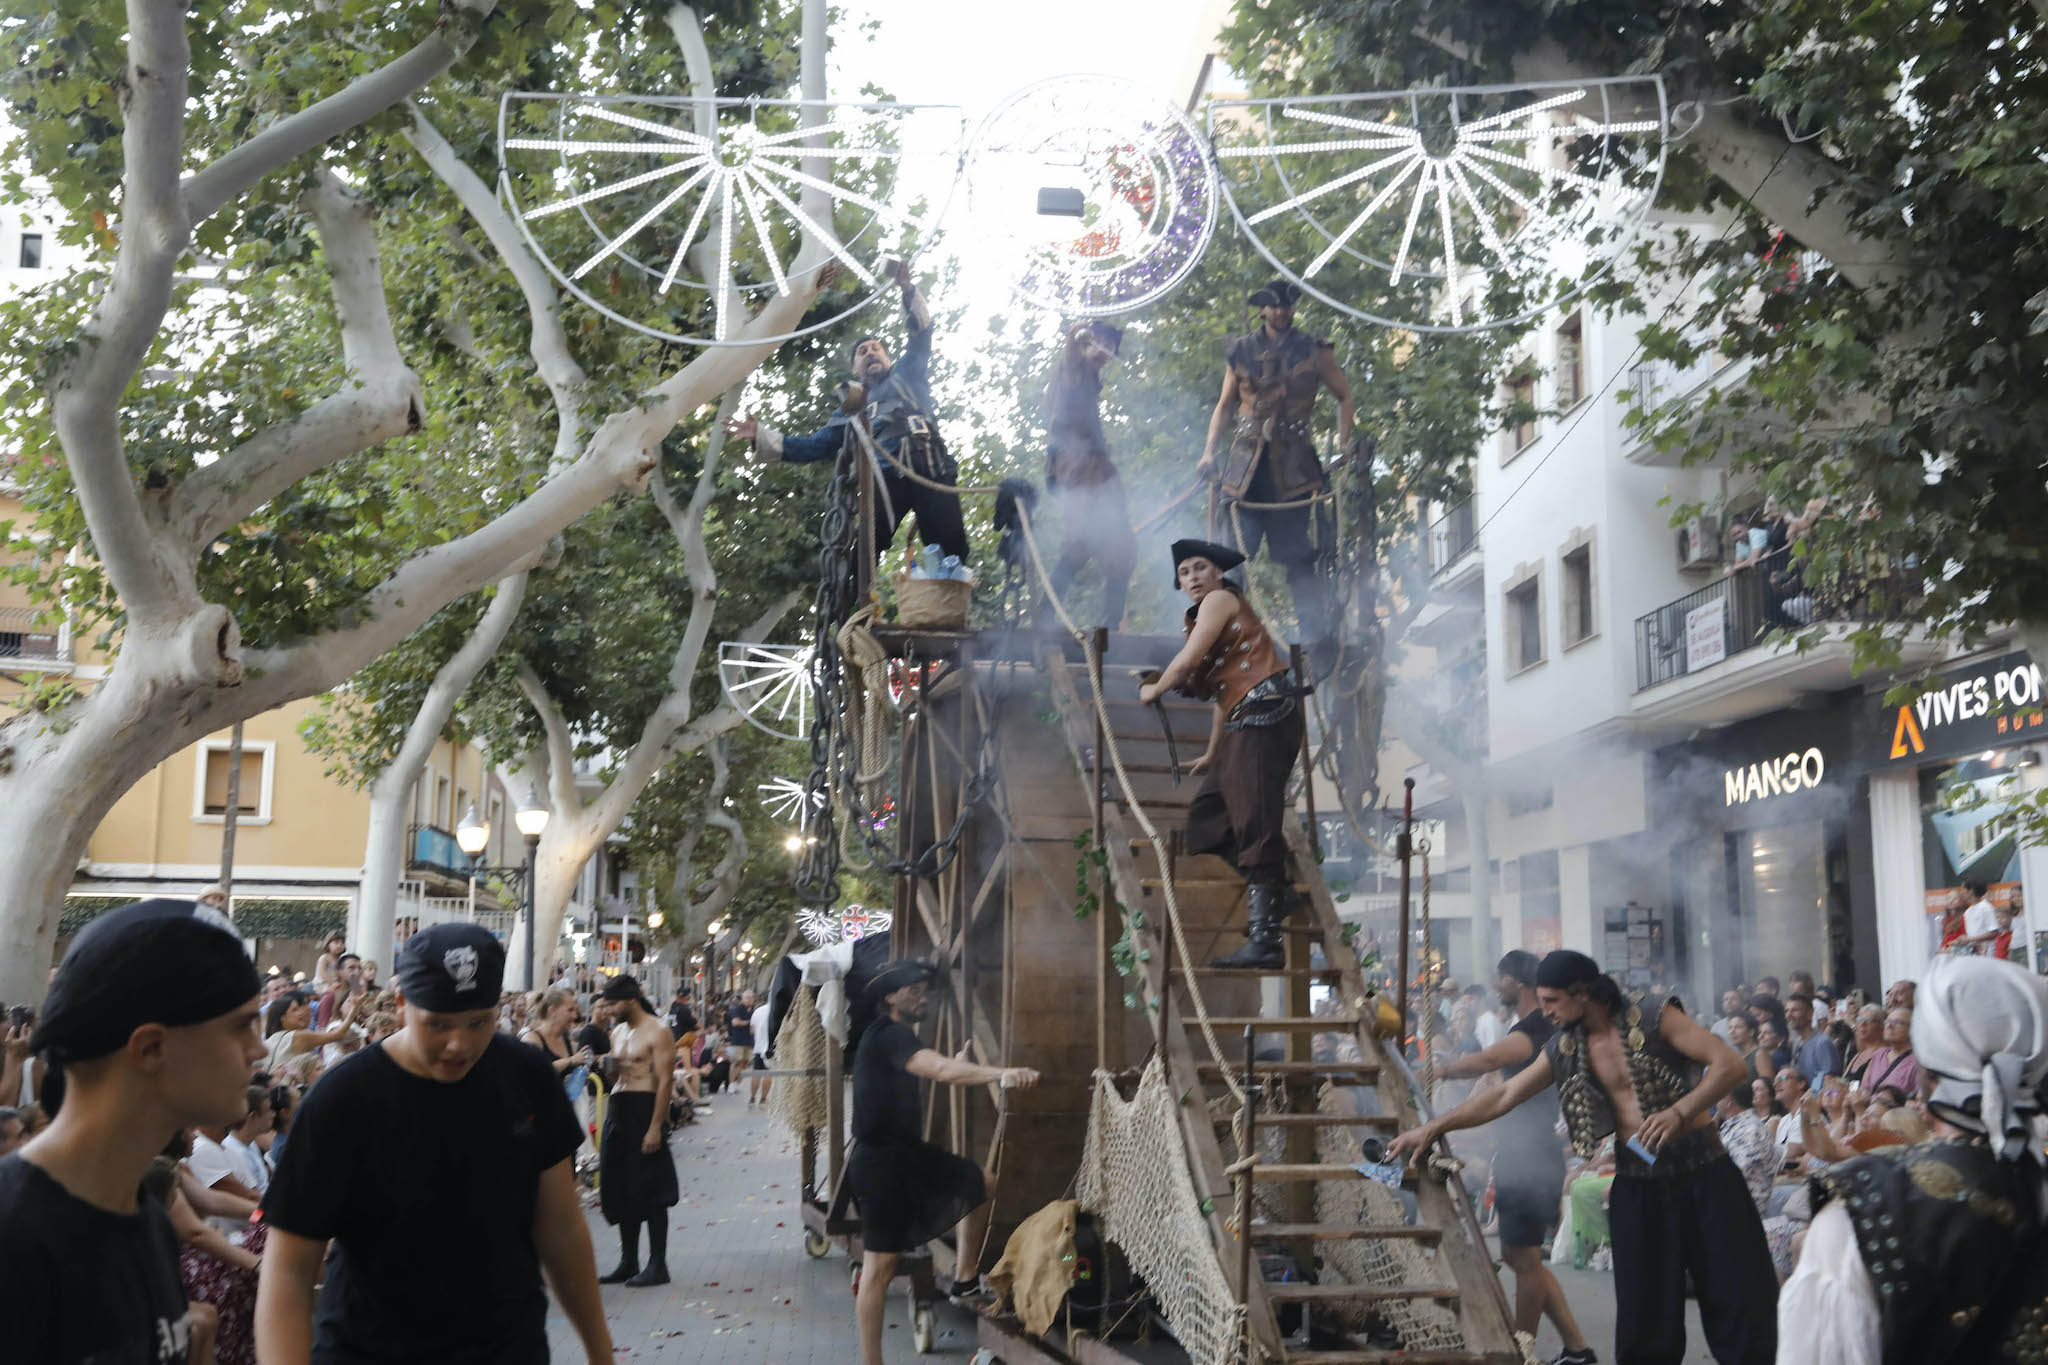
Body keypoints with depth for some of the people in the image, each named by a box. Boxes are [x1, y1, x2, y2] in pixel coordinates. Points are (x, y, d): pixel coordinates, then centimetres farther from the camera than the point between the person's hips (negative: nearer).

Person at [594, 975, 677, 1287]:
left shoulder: (657, 1032, -10)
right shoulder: (618, 1031, 15)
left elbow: (665, 1081, -15)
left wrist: (655, 1127, -20)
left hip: (645, 1111, -8)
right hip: (617, 1110, 8)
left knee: (650, 1192, -4)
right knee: (621, 1190, 10)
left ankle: (657, 1265, 3)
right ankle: (628, 1263, 19)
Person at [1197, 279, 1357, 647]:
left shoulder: (1314, 351, 10)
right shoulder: (1241, 352, 12)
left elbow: (1344, 395, 17)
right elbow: (1225, 406, 17)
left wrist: (1344, 442, 4)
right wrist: (1209, 451, 6)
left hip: (1294, 465, 0)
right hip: (1247, 459, 0)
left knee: (1297, 553, -2)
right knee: (1237, 550, -8)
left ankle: (1315, 631, 1)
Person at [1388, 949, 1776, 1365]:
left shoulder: (1652, 1016, -9)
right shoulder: (1565, 1049, 5)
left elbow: (1730, 1064, -14)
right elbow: (1503, 1096, 10)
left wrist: (1679, 1112, -26)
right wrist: (1433, 1127, 6)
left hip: (1701, 1171, -4)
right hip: (1637, 1182, 4)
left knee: (1738, 1296, -2)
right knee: (1645, 1312, 5)